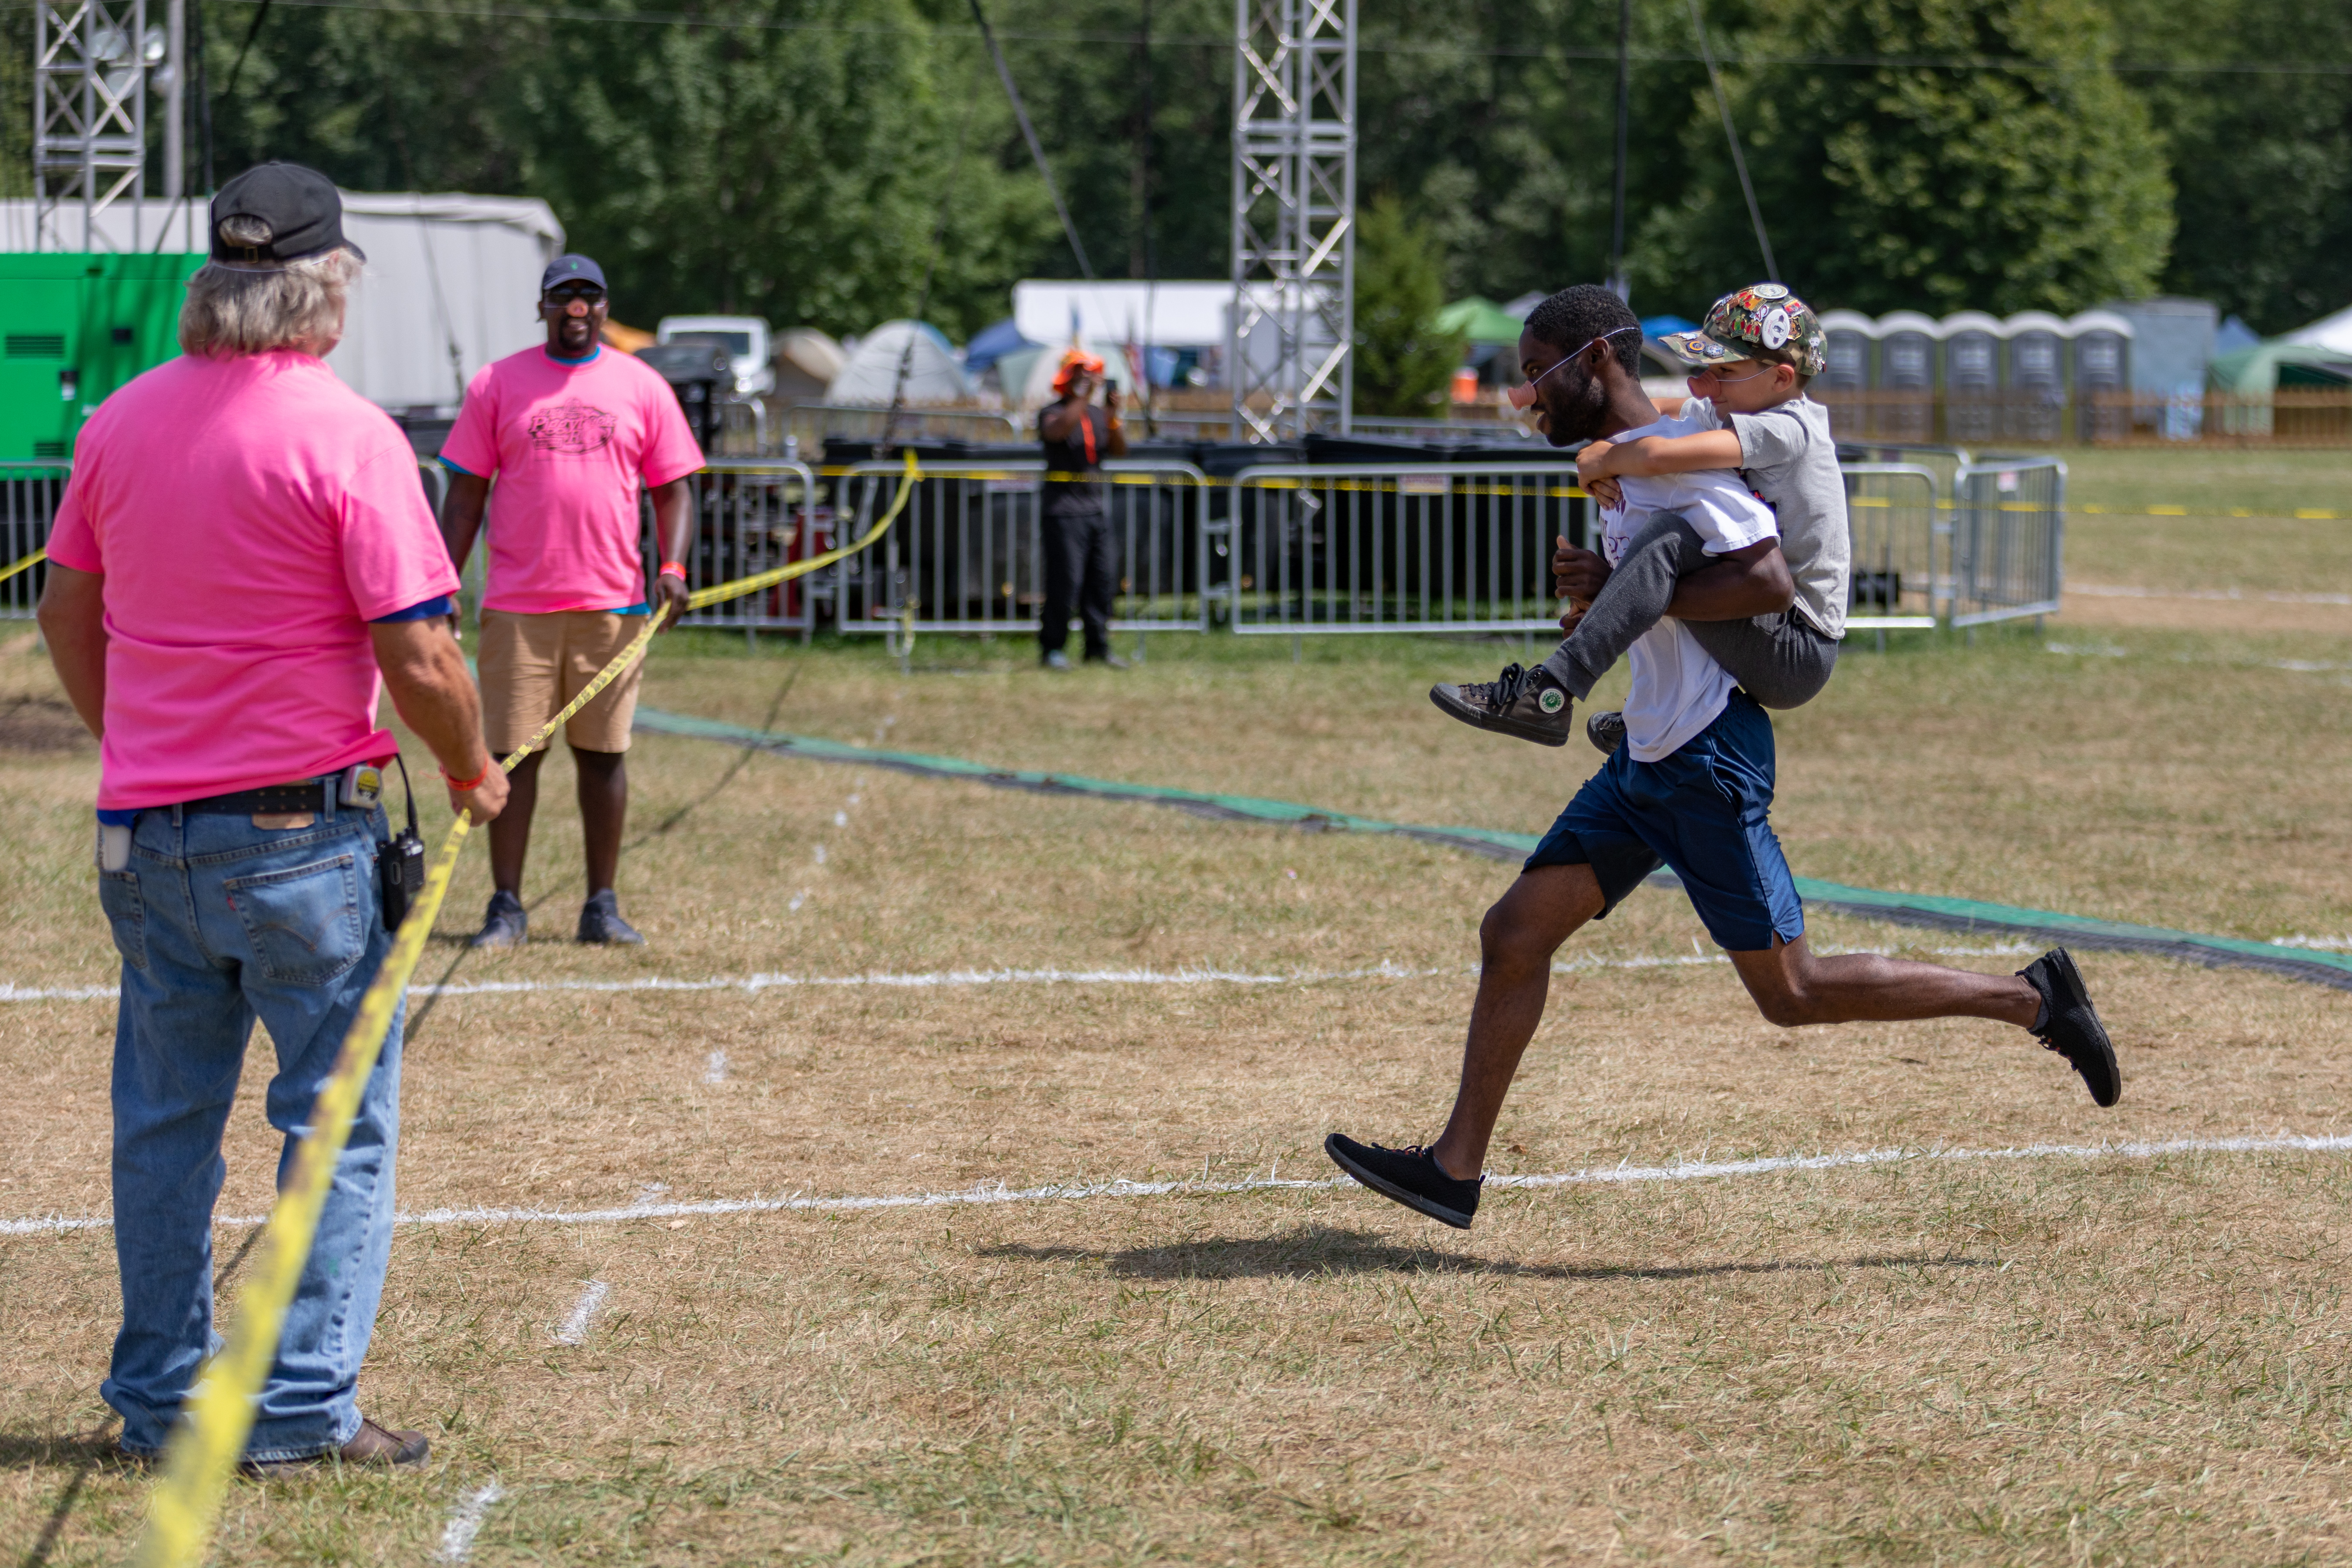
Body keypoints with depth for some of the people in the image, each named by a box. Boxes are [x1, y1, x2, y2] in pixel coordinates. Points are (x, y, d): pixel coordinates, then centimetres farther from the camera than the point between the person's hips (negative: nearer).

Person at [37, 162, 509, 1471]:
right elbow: (419, 655, -15)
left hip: (145, 824, 6)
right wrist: (473, 771, 2)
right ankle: (307, 1410, 3)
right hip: (302, 827, -6)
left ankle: (158, 1399, 20)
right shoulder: (346, 436, -13)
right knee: (339, 1119, 4)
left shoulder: (124, 420, 5)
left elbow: (68, 613, 15)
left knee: (165, 1119, 14)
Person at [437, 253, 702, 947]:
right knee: (514, 752, -2)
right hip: (518, 605, -1)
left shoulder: (642, 387, 7)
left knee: (603, 753, 5)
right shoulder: (497, 384, 5)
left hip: (612, 603, 1)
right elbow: (465, 494, 6)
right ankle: (506, 907, 3)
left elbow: (672, 489, 9)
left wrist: (673, 565, -7)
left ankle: (603, 905, 11)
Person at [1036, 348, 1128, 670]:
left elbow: (1120, 450, 8)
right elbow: (1057, 431, -25)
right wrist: (1084, 397, -24)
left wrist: (1113, 417, -8)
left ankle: (1098, 648, 12)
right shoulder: (1052, 412, -2)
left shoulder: (1097, 415, 16)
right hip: (1064, 510, -7)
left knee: (1100, 581, 6)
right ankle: (1052, 649, -5)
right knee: (1064, 581, -10)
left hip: (1095, 509, 7)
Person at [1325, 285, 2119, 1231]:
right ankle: (1456, 1169, 11)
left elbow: (1768, 581, -25)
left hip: (1708, 760, -10)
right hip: (1648, 760, 10)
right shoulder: (1619, 469, 15)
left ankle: (2029, 997, 5)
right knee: (1514, 933, 7)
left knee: (1789, 992, -5)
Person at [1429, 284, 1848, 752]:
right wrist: (1599, 466, -9)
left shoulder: (1787, 428, -18)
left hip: (1799, 658, -10)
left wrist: (1598, 463, -11)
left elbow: (1659, 457, -29)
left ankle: (1549, 692, -32)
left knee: (1671, 535, -27)